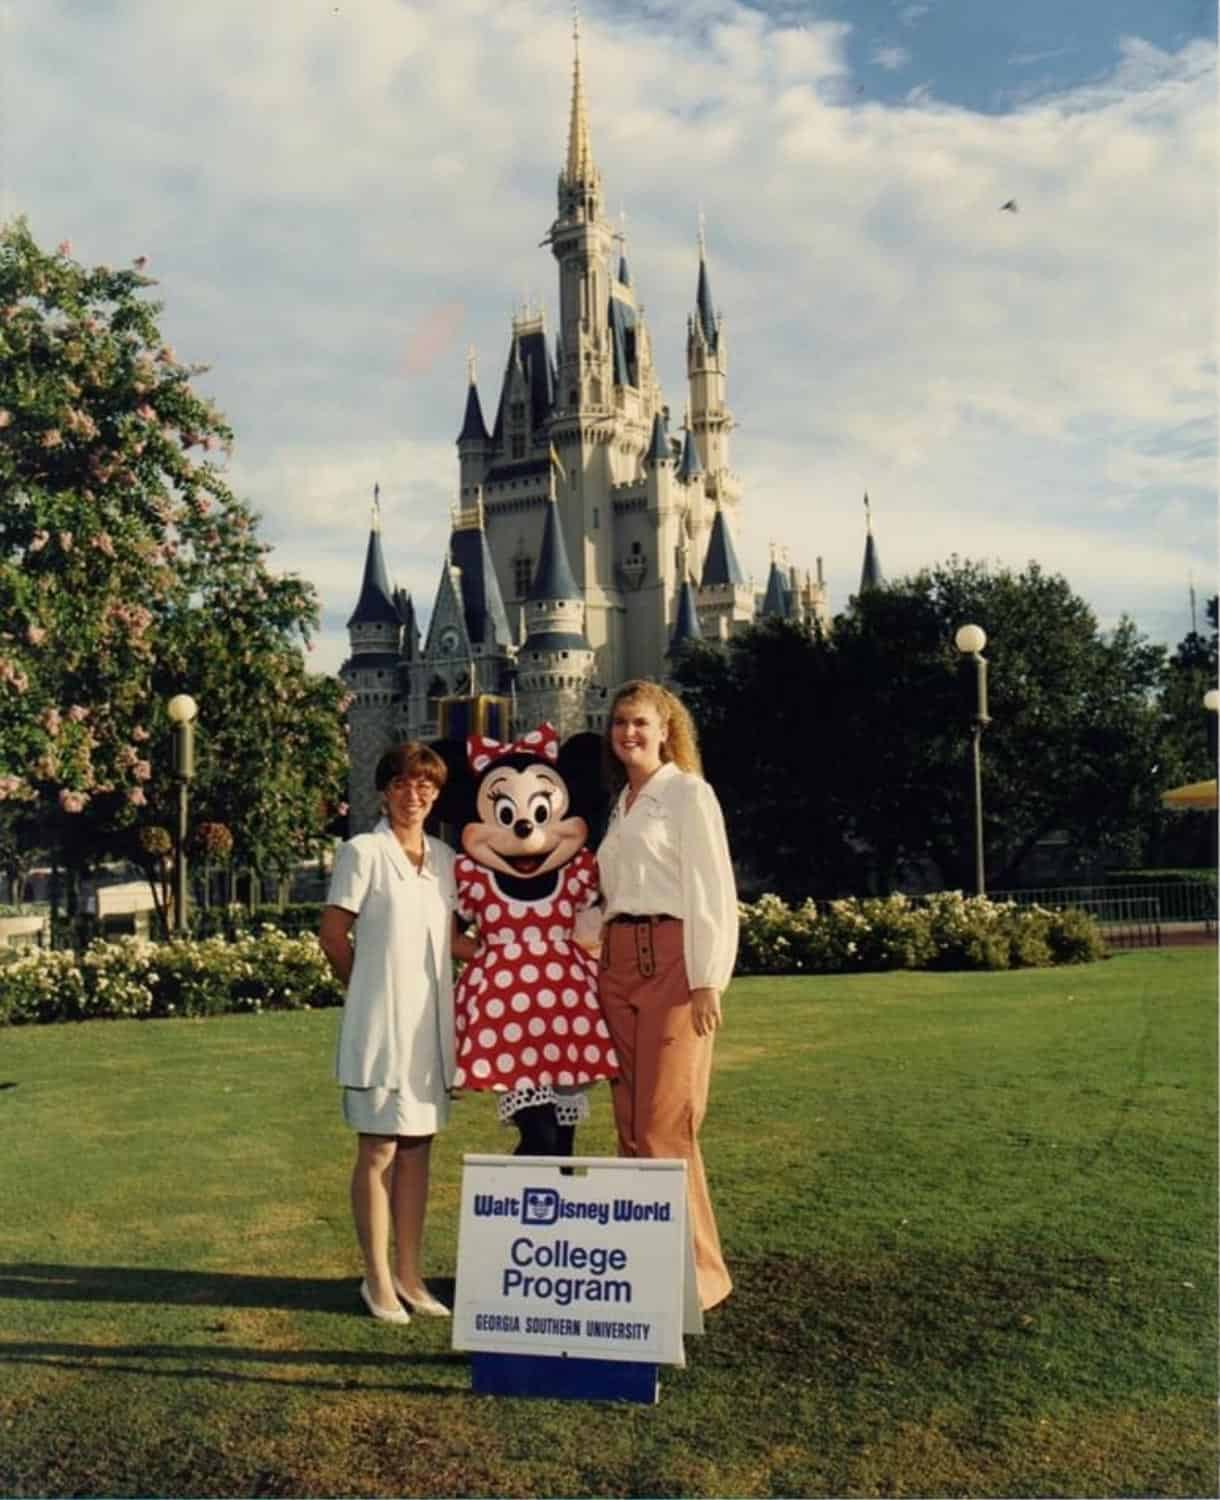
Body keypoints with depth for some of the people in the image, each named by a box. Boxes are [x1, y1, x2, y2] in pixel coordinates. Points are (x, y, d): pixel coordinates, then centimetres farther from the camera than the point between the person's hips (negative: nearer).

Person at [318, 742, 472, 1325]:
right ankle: (377, 1279, 12)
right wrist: (373, 987, 5)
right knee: (379, 1150, 1)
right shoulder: (363, 852, -6)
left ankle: (409, 1274, 21)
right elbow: (333, 936, -4)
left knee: (418, 1147, 11)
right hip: (380, 1023, -6)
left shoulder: (444, 858, 10)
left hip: (430, 1021, 6)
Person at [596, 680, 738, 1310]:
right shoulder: (621, 802, 19)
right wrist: (604, 963, 12)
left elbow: (711, 891, -9)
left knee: (664, 1125, -8)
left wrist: (707, 981, -14)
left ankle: (697, 1270, 3)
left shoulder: (688, 794, -3)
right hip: (619, 962, 7)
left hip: (671, 960, -7)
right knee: (631, 1123, 7)